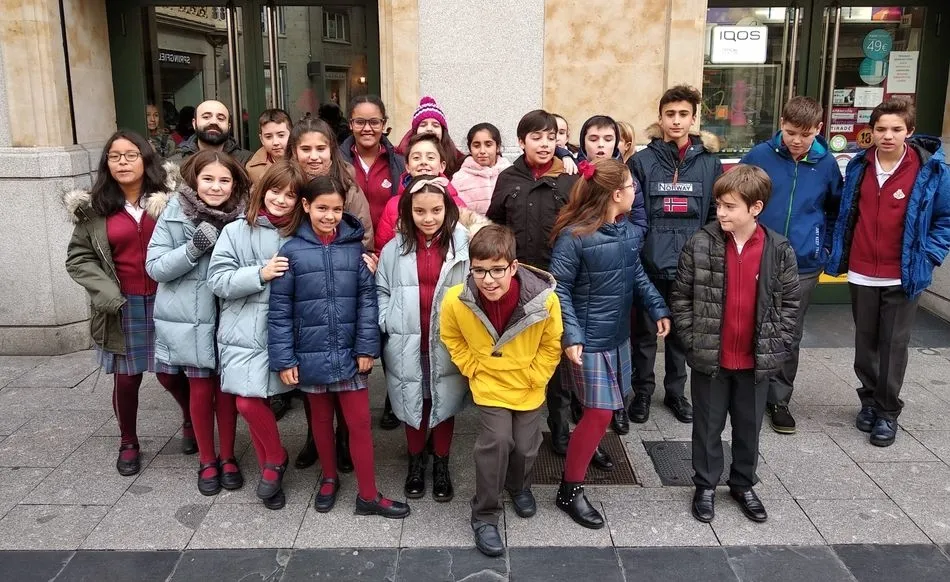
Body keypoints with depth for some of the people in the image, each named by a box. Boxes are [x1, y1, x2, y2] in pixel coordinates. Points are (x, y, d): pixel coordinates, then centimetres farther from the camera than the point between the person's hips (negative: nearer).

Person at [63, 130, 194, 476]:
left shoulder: (169, 198, -4)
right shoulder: (94, 208, 0)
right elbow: (78, 258, 3)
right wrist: (109, 295, -9)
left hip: (165, 303, -1)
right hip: (123, 308, 1)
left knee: (168, 373, 6)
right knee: (126, 379, 9)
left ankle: (191, 422, 35)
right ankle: (128, 443, 31)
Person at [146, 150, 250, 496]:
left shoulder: (243, 216, -8)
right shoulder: (174, 214, -9)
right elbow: (155, 267, -10)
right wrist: (194, 248, -23)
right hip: (189, 319, 0)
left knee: (227, 388, 13)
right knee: (201, 389, 12)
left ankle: (228, 457, 31)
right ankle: (207, 460, 30)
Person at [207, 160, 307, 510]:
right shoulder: (236, 231, 0)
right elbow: (218, 280, -3)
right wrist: (260, 274, -15)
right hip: (244, 331, 1)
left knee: (251, 401, -1)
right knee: (248, 402, -2)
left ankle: (272, 463, 26)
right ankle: (274, 461, 24)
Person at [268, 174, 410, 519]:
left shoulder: (354, 246, -2)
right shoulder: (292, 251, -6)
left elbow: (367, 299, -2)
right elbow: (280, 310, -5)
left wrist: (367, 347, -8)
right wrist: (283, 358, -8)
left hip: (349, 353, 0)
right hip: (311, 354, 0)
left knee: (359, 422, 6)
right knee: (321, 419, 18)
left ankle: (368, 495, 18)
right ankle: (329, 479, 38)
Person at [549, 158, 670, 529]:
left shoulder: (628, 231, 2)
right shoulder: (574, 237, -19)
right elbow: (559, 289, -16)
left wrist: (657, 308, 8)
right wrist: (571, 335, -23)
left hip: (618, 335, 8)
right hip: (589, 339, -7)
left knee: (605, 406, 16)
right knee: (600, 412, -5)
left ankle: (588, 449, 42)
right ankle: (569, 491, 8)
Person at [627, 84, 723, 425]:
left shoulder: (709, 164, 4)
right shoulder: (641, 162, -1)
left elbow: (717, 216, 7)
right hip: (649, 264, -2)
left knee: (682, 332, 14)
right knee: (645, 332, 9)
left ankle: (676, 392, 31)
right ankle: (642, 392, 25)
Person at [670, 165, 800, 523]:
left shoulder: (779, 250, -6)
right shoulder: (700, 244, -9)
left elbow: (790, 302, 2)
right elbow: (680, 296, -3)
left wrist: (777, 347, -4)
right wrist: (693, 340, -8)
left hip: (756, 361, 1)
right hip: (709, 359, -1)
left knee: (749, 427, 17)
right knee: (708, 426, 13)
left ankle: (743, 485, 37)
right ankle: (706, 486, 31)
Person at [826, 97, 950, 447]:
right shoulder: (859, 166, 3)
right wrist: (837, 251, 9)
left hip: (904, 277, -3)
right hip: (860, 274, 3)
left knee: (894, 344, 4)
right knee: (865, 341, 13)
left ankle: (888, 412, 17)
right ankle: (869, 400, 30)